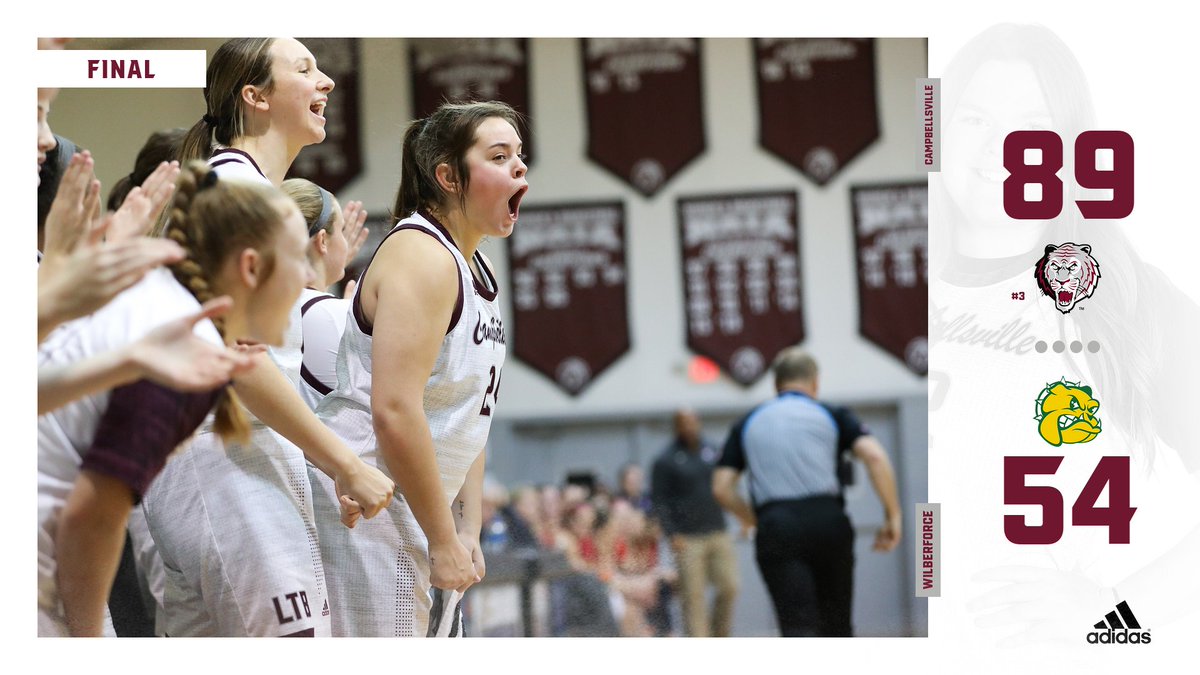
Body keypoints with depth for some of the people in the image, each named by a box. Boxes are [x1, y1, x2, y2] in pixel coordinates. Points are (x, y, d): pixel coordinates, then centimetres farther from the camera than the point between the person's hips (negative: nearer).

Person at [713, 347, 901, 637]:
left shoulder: (747, 424, 17)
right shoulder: (832, 416, 12)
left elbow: (722, 488, 9)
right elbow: (874, 456, -5)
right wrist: (892, 514, 0)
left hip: (776, 529, 0)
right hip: (828, 522, 0)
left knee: (798, 627, -8)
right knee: (835, 624, 17)